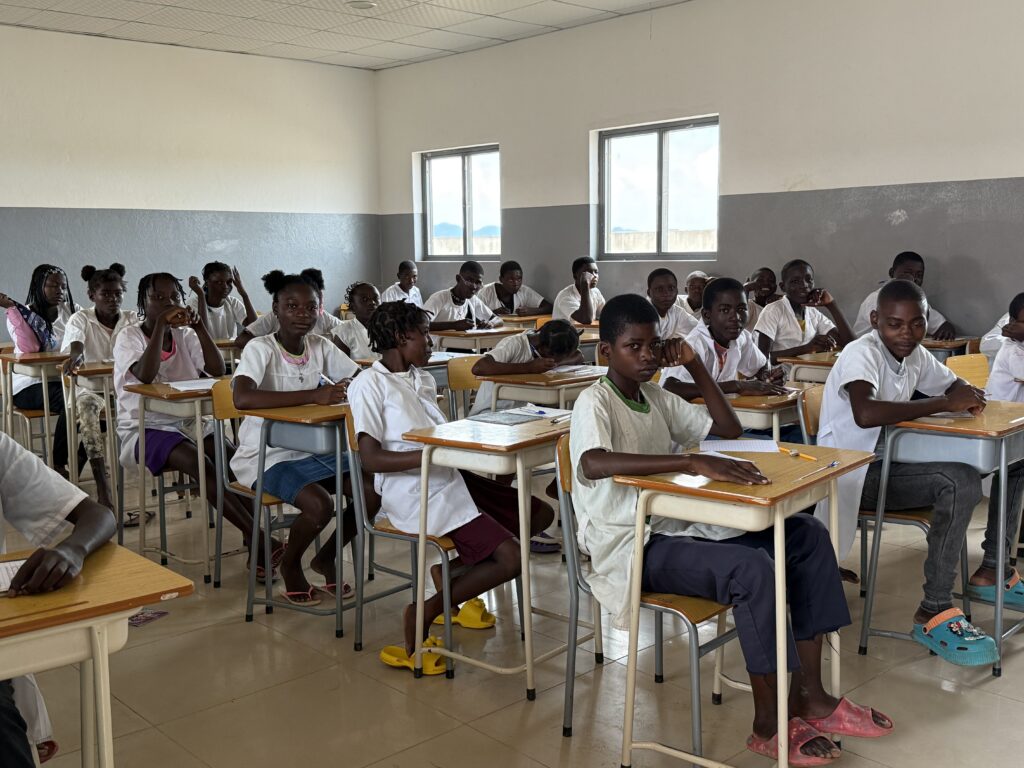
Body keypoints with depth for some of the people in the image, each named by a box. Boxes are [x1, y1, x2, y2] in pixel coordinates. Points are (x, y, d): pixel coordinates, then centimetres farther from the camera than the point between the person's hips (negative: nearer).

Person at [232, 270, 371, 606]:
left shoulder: (321, 347, 1)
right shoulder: (260, 349, -17)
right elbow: (242, 398, -36)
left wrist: (350, 389, -24)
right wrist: (313, 394, -39)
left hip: (313, 451, 6)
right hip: (267, 457, -6)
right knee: (320, 505, -29)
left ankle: (327, 558, 16)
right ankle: (290, 565, 5)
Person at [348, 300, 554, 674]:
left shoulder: (423, 379, 15)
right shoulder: (369, 384, -10)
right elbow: (371, 458, -17)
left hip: (448, 478, 9)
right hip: (417, 494, -9)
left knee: (540, 514, 8)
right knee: (511, 559, -16)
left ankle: (453, 573, 12)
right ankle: (424, 614, -3)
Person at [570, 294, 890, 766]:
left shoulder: (656, 398, 13)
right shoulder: (595, 403, -12)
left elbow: (729, 429, 16)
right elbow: (593, 464, -35)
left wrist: (694, 366, 6)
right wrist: (694, 463, -40)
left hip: (678, 529, 9)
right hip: (633, 550, -9)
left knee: (807, 536, -2)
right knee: (752, 568, -30)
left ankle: (809, 697, 0)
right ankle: (768, 725, -12)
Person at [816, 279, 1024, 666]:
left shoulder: (915, 354, 6)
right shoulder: (861, 354, -18)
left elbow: (955, 384, 23)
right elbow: (865, 414, -37)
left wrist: (969, 397, -4)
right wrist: (945, 403, -27)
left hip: (894, 462, 9)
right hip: (856, 474, -9)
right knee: (962, 481, -32)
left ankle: (990, 571, 18)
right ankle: (934, 612, -24)